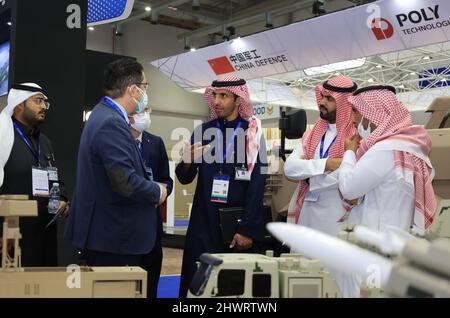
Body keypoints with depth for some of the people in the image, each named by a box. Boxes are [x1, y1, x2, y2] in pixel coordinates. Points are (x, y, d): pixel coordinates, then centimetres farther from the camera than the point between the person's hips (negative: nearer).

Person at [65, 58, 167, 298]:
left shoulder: (104, 115, 12)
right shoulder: (112, 123, -21)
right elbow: (124, 181, -27)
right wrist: (157, 192, -11)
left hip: (105, 231, 10)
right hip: (113, 236, -10)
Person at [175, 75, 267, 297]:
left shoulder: (252, 133, -3)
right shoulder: (202, 131, 6)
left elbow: (257, 185, -7)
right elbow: (185, 179, 7)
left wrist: (248, 229, -12)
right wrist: (187, 162, -15)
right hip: (203, 223, 2)